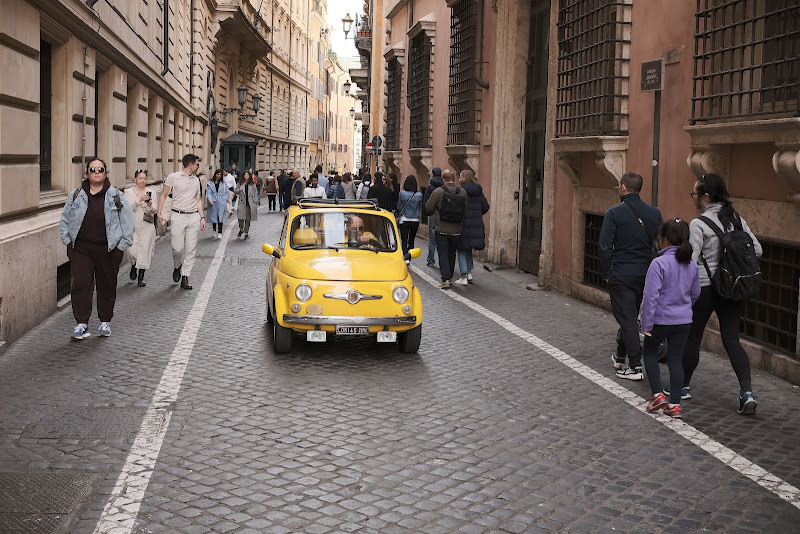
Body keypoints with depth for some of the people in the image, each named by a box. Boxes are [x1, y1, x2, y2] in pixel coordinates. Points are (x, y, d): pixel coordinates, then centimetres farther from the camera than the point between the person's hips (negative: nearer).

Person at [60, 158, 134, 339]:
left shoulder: (116, 196, 0)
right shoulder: (76, 195, 6)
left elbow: (127, 221, 2)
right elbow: (65, 219, 14)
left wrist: (122, 245, -2)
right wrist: (68, 241, 6)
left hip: (108, 249, -1)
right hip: (81, 248, 1)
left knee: (107, 286, 7)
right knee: (81, 285, -6)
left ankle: (105, 322, 22)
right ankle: (82, 324, -1)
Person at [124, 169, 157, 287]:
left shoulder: (150, 192, 9)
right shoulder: (129, 192, 4)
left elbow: (154, 211, 4)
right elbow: (128, 208, -10)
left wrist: (150, 205, -18)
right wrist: (139, 200, -23)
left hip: (147, 226, 1)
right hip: (133, 225, -1)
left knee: (144, 250, -5)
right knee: (132, 250, -9)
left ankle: (140, 278, 1)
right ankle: (133, 266, 25)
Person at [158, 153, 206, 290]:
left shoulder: (196, 180, 15)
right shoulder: (173, 177, -1)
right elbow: (164, 195, 3)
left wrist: (202, 217, 9)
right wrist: (159, 213, -6)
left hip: (194, 217, 4)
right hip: (178, 217, -4)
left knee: (191, 249, -1)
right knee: (177, 248, -6)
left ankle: (185, 278, 4)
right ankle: (177, 267, 26)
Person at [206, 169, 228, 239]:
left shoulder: (223, 184, 8)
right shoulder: (210, 183, 4)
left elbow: (227, 193, 10)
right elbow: (208, 193, -3)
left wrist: (224, 200, -3)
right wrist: (210, 200, -16)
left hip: (221, 203, 0)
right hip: (213, 203, 0)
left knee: (220, 217, -8)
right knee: (213, 217, 6)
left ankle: (220, 233, -7)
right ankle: (215, 231, 27)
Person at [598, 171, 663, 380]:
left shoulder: (614, 213, -10)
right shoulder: (654, 213, 5)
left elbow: (605, 247, -12)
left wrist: (606, 274, -2)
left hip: (621, 274, -5)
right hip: (645, 275, 5)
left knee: (627, 319, -2)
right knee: (631, 316, 20)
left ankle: (635, 367, -4)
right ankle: (620, 356, 34)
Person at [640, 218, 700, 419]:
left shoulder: (659, 263, -19)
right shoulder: (691, 265, 2)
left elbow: (651, 295, -20)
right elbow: (695, 293, 14)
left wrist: (647, 324, -14)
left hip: (660, 319, -5)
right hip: (683, 320, 5)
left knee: (650, 353, 16)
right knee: (676, 360, 9)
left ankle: (658, 395, 8)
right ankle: (675, 404, 8)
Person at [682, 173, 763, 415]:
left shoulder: (698, 224, -14)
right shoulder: (736, 219, 4)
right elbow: (757, 250, 6)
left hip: (703, 288, -5)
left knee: (692, 338, 10)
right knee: (732, 340, 6)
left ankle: (683, 386, 23)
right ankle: (747, 392, -5)